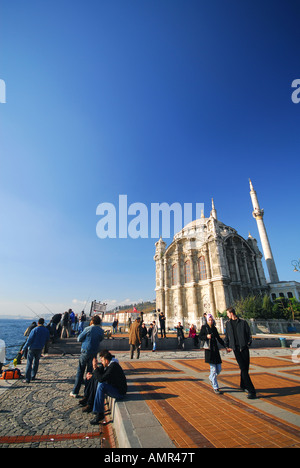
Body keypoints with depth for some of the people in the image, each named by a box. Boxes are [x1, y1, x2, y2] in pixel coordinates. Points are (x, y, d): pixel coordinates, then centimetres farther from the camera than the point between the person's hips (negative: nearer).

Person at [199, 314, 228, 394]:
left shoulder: (214, 328, 10)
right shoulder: (204, 327, -4)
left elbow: (219, 338, 16)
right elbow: (200, 336, -4)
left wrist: (225, 346, 9)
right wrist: (206, 336, -20)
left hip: (216, 350, 5)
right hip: (209, 350, -5)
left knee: (219, 369, 8)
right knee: (213, 369, -3)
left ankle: (211, 378, 37)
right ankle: (215, 388, 12)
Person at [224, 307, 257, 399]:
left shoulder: (243, 322, 1)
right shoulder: (228, 323, 9)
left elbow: (249, 333, 5)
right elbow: (227, 335, 18)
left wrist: (249, 343, -4)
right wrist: (227, 346, 18)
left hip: (244, 347, -1)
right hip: (236, 348, 1)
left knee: (246, 368, 7)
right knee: (243, 368, -6)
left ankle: (243, 386, 28)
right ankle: (251, 391, 2)